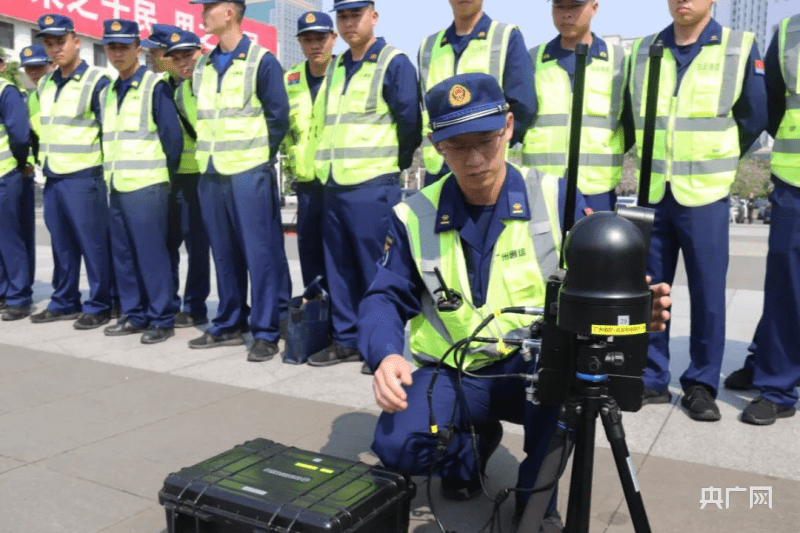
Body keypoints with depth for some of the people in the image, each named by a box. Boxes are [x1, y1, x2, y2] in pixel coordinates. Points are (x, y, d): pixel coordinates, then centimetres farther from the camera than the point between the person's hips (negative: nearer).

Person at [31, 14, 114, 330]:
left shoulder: (96, 82, -7)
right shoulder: (44, 85, 15)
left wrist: (105, 170, -9)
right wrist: (42, 161, 19)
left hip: (84, 177, -7)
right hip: (52, 177, 7)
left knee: (93, 243, -2)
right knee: (61, 244, 12)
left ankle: (98, 306, 7)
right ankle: (64, 303, 22)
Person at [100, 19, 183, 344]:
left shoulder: (155, 86, -6)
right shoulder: (108, 93, 16)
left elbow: (173, 136, -8)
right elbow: (107, 139, 21)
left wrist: (165, 175, -1)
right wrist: (111, 173, 14)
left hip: (146, 185, -7)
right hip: (116, 186, 7)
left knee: (151, 254, -5)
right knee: (123, 255, 10)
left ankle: (162, 319, 3)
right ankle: (134, 315, 20)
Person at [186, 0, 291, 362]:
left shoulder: (260, 61, -4)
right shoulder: (203, 66, 15)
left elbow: (278, 116, -4)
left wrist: (258, 155, 0)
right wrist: (210, 150, 13)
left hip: (249, 173, -6)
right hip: (210, 174, 7)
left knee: (260, 254, -4)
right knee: (224, 254, 11)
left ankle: (266, 332, 3)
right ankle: (229, 325, 21)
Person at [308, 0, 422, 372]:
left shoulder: (394, 63, -3)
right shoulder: (335, 67, 18)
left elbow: (409, 120, -7)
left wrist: (394, 163, 2)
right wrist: (329, 159, 18)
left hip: (372, 185, -7)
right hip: (334, 183, 7)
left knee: (376, 268, -2)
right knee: (339, 267, 10)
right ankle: (346, 339, 21)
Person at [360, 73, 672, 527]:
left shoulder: (555, 197, -8)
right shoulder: (415, 216, -4)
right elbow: (386, 299, -3)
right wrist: (386, 356, -24)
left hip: (537, 371, -1)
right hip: (450, 375, 1)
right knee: (398, 446, -26)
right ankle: (470, 445, 14)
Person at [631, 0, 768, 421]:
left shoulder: (741, 48, 1)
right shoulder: (643, 51, 8)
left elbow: (754, 118, 8)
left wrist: (718, 162, 13)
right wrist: (657, 162, 13)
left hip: (705, 195, -2)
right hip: (652, 193, 3)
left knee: (707, 292, 2)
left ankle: (701, 384, 16)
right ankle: (651, 379, 18)